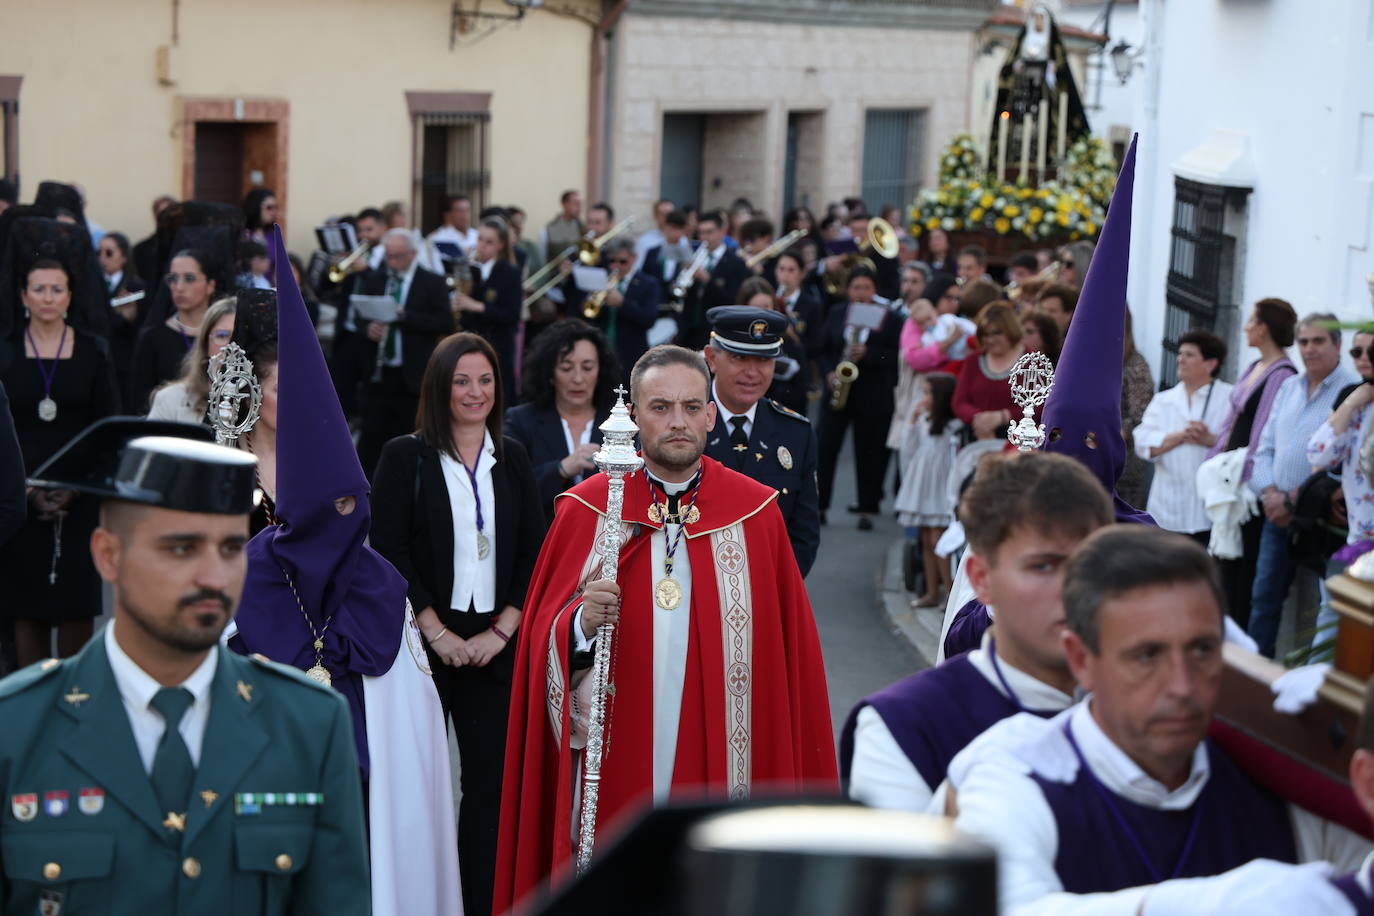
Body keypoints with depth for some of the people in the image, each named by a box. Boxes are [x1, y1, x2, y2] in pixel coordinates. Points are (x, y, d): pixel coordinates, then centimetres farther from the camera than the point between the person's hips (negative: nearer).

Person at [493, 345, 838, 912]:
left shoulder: (756, 513, 3)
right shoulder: (585, 509, 2)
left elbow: (788, 644, 6)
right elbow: (544, 636, 3)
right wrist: (582, 623, -19)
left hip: (721, 760, 0)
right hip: (614, 767, 0)